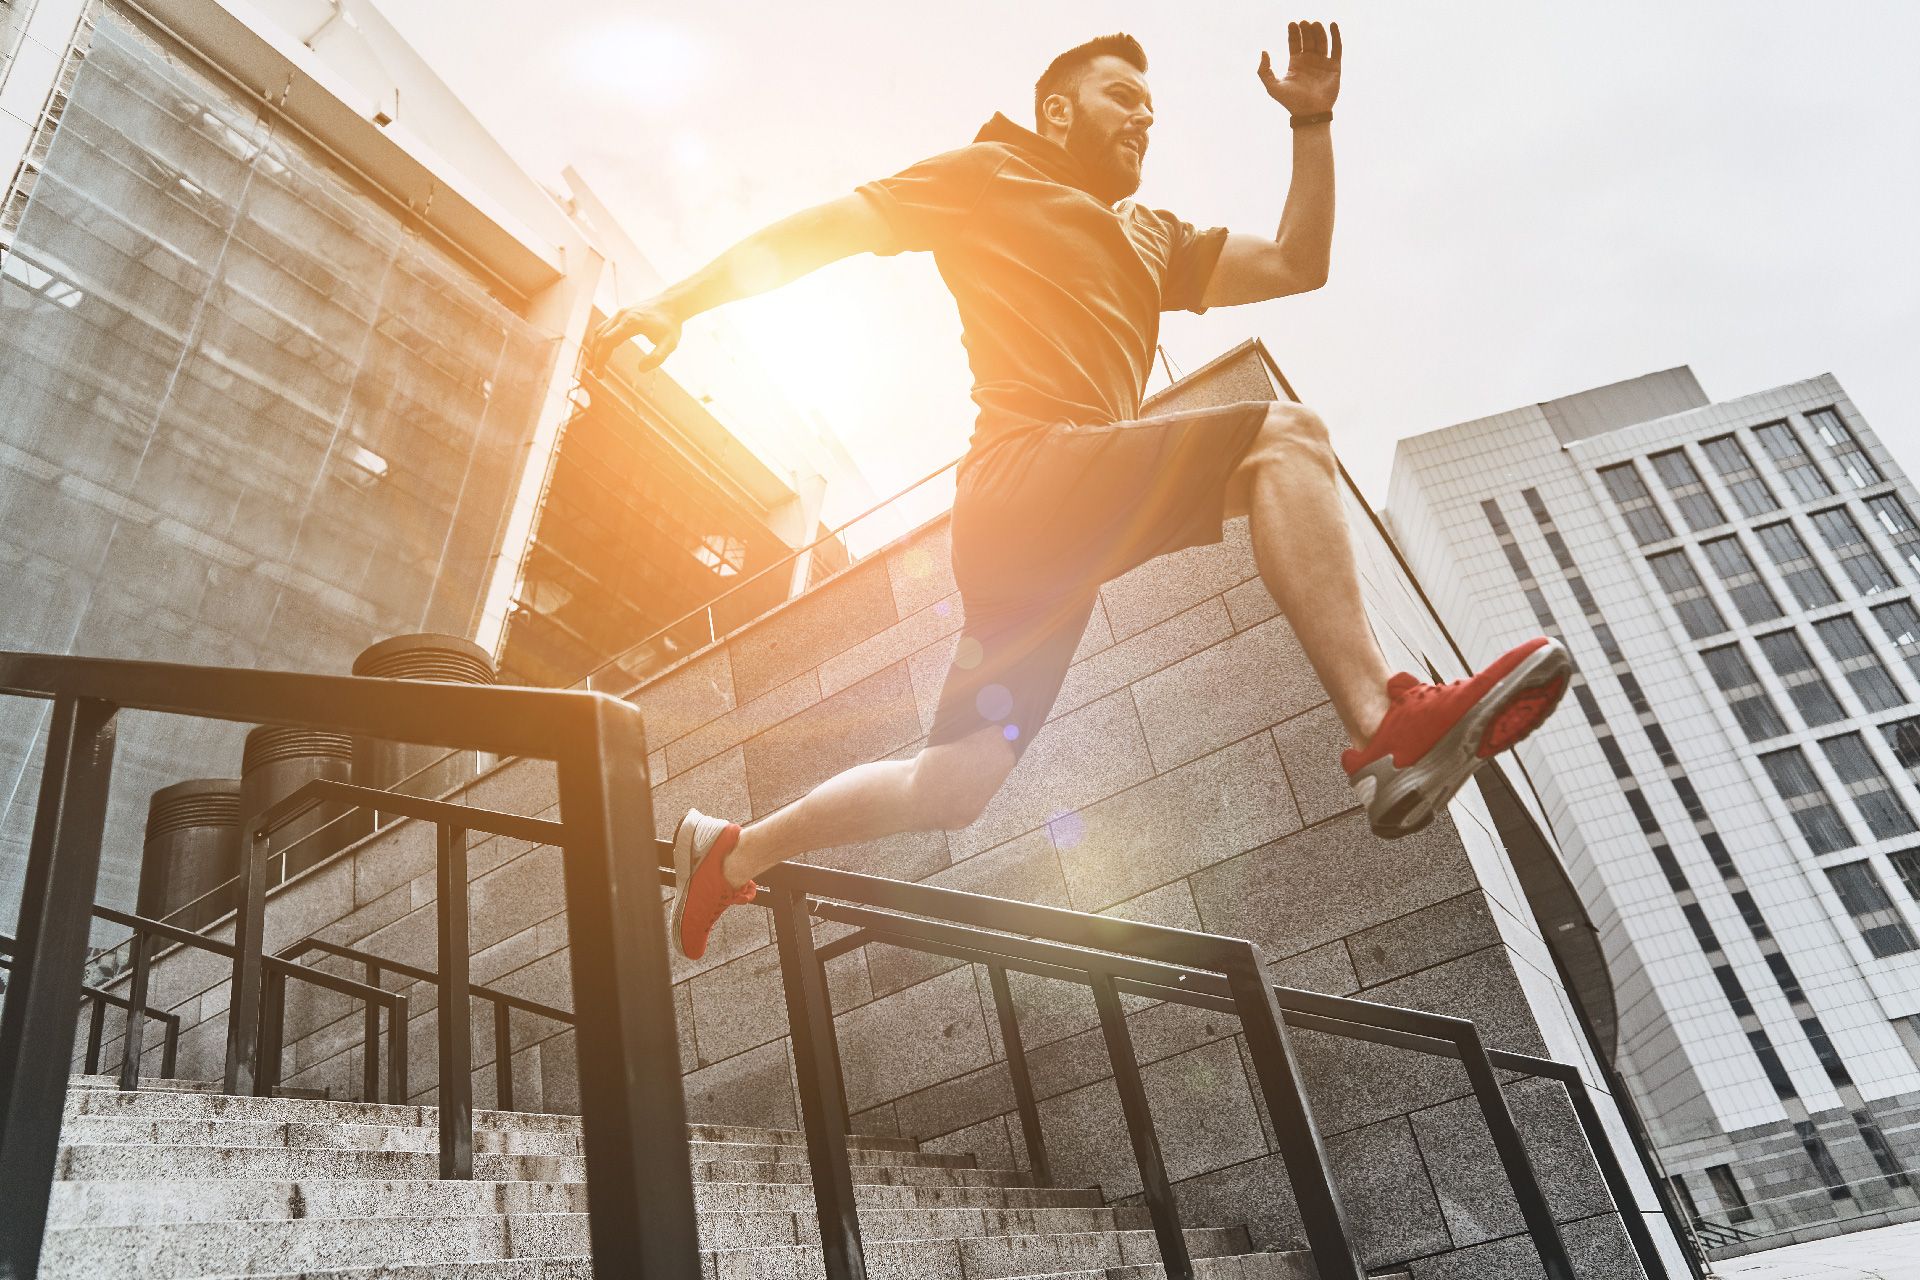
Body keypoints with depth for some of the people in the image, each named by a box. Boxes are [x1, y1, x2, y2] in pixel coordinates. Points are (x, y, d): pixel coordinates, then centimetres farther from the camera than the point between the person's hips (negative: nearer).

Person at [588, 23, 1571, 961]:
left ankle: (728, 854, 19)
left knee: (953, 788, 3)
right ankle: (1388, 727, -33)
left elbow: (1297, 264, 26)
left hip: (1075, 520, 7)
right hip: (1025, 472, -7)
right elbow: (833, 227, 11)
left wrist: (1312, 122, 18)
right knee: (1281, 433, -22)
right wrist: (680, 302, 2)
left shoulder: (1153, 240, 33)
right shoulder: (992, 176, 15)